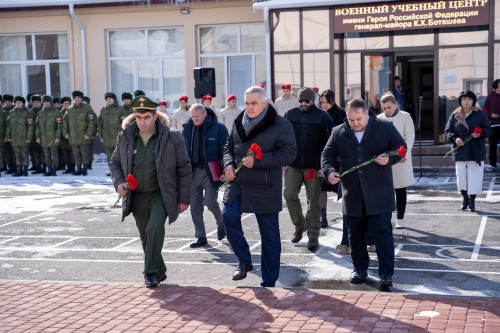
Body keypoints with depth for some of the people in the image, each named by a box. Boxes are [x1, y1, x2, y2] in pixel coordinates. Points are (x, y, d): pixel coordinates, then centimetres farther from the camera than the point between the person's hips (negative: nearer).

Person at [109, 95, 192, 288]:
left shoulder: (171, 137, -7)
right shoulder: (125, 137, 1)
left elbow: (184, 168, -2)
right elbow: (115, 163, 14)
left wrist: (184, 199, -3)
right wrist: (119, 182, -6)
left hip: (161, 195, -4)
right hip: (136, 197, 4)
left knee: (155, 227, -25)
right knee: (146, 236, 10)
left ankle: (151, 272, -13)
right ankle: (159, 271, 30)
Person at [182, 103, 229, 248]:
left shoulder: (218, 128, -6)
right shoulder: (187, 129, 7)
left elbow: (225, 151, -4)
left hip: (210, 172, -4)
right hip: (193, 171, 4)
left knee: (210, 201, -11)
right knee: (195, 204, 4)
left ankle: (221, 223, 21)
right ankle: (200, 237, 16)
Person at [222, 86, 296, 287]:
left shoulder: (280, 125, -6)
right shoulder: (239, 123, 13)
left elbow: (288, 154, -14)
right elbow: (229, 147, 22)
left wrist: (257, 161, -21)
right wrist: (228, 164, 0)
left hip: (265, 188, -5)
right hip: (237, 184, 5)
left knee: (269, 234, 2)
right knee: (228, 215, -16)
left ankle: (269, 282, 14)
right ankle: (244, 261, 4)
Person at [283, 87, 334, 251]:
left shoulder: (323, 117, 0)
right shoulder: (290, 115, 8)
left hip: (313, 165, -3)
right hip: (293, 164, 3)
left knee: (313, 201, 1)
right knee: (289, 194, -5)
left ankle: (313, 236, 10)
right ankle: (299, 225, 19)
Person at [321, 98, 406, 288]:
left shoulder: (385, 128, 1)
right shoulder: (338, 133, 7)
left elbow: (401, 147, 5)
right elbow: (327, 154, 10)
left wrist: (389, 158, -16)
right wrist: (329, 171, -10)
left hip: (378, 193, -3)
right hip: (352, 194, 3)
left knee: (382, 231, -4)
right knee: (356, 233, 12)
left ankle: (386, 273, 1)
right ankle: (360, 269, 27)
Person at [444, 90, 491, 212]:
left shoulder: (480, 114, 3)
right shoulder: (454, 115, 7)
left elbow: (488, 129, 4)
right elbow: (448, 131, 8)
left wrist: (480, 133, -17)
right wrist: (455, 138, -12)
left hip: (476, 152, -1)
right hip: (460, 151, 1)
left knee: (475, 176, -2)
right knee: (461, 175, 1)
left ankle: (472, 201, 9)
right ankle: (465, 199, 21)